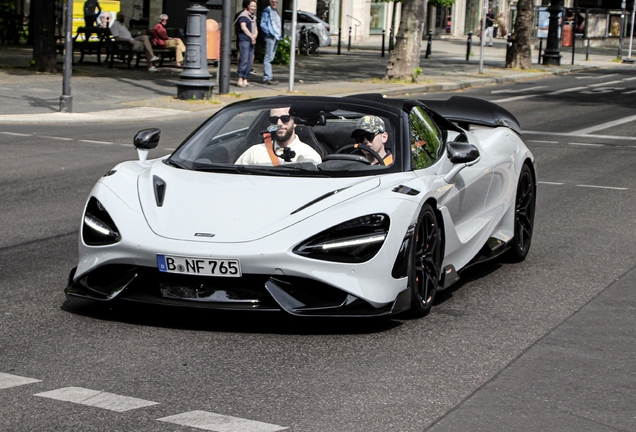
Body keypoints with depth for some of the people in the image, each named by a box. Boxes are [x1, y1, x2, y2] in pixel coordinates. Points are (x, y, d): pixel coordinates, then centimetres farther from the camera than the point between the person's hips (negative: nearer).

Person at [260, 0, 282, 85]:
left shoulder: (276, 11, 20)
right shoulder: (267, 11, -5)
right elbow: (262, 24, -11)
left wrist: (280, 35, 15)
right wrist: (269, 33, -20)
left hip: (277, 37, 9)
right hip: (270, 37, -9)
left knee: (271, 58, 11)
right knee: (268, 58, -11)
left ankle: (267, 77, 15)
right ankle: (267, 78, -14)